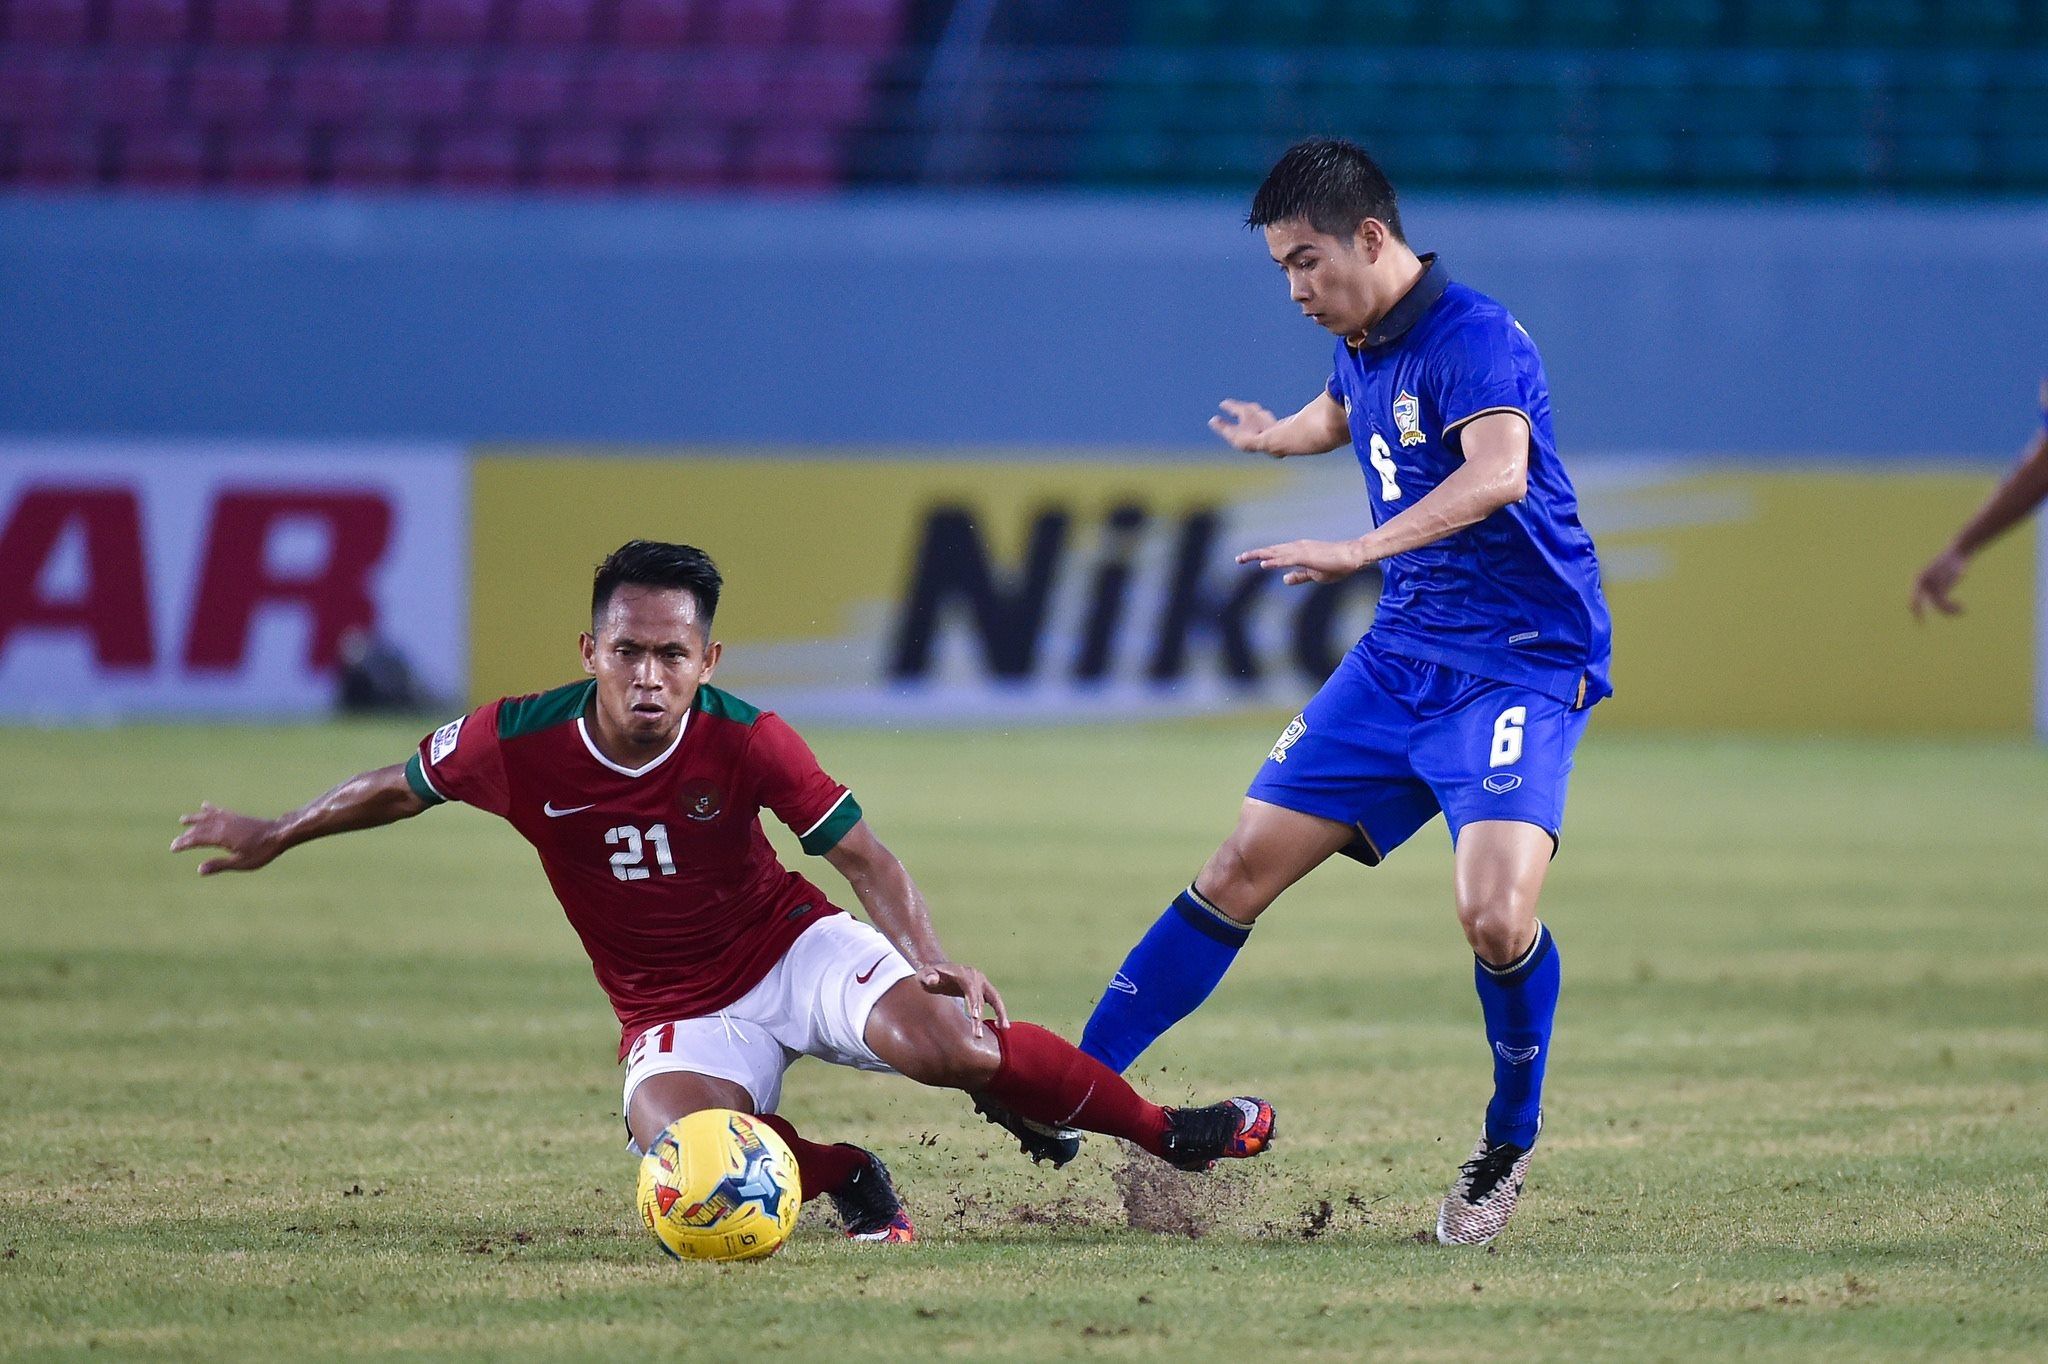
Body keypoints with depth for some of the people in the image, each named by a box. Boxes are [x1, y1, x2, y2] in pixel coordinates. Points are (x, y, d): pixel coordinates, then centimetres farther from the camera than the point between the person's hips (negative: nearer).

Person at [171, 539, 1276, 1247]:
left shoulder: (744, 741, -19)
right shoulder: (519, 744, -16)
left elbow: (861, 856, -15)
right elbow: (405, 785, 5)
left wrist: (929, 960, -32)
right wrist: (273, 837, 17)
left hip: (793, 951, -1)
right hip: (675, 1012, 1)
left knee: (949, 1043, -28)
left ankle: (1169, 1134, -6)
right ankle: (844, 1178, -3)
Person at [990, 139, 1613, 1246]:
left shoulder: (1473, 338, -18)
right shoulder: (1362, 347, 8)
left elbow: (1497, 471, -38)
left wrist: (1361, 551, -49)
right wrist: (1275, 436, 57)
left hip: (1519, 665, -8)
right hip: (1401, 655, 8)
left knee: (1495, 913, -25)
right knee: (1244, 866, 4)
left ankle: (1510, 1148, -1)